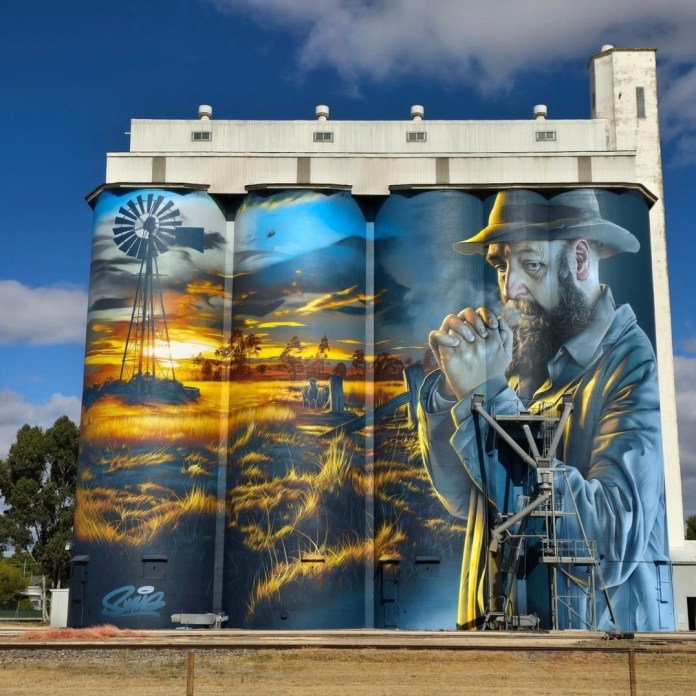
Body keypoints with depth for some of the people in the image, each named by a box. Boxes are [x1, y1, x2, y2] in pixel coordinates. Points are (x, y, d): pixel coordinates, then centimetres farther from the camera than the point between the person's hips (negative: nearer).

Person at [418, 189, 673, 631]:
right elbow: (462, 499, 5)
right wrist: (451, 392, -11)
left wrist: (488, 397, -24)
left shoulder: (638, 367, -17)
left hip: (595, 624, -5)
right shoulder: (527, 358, 0)